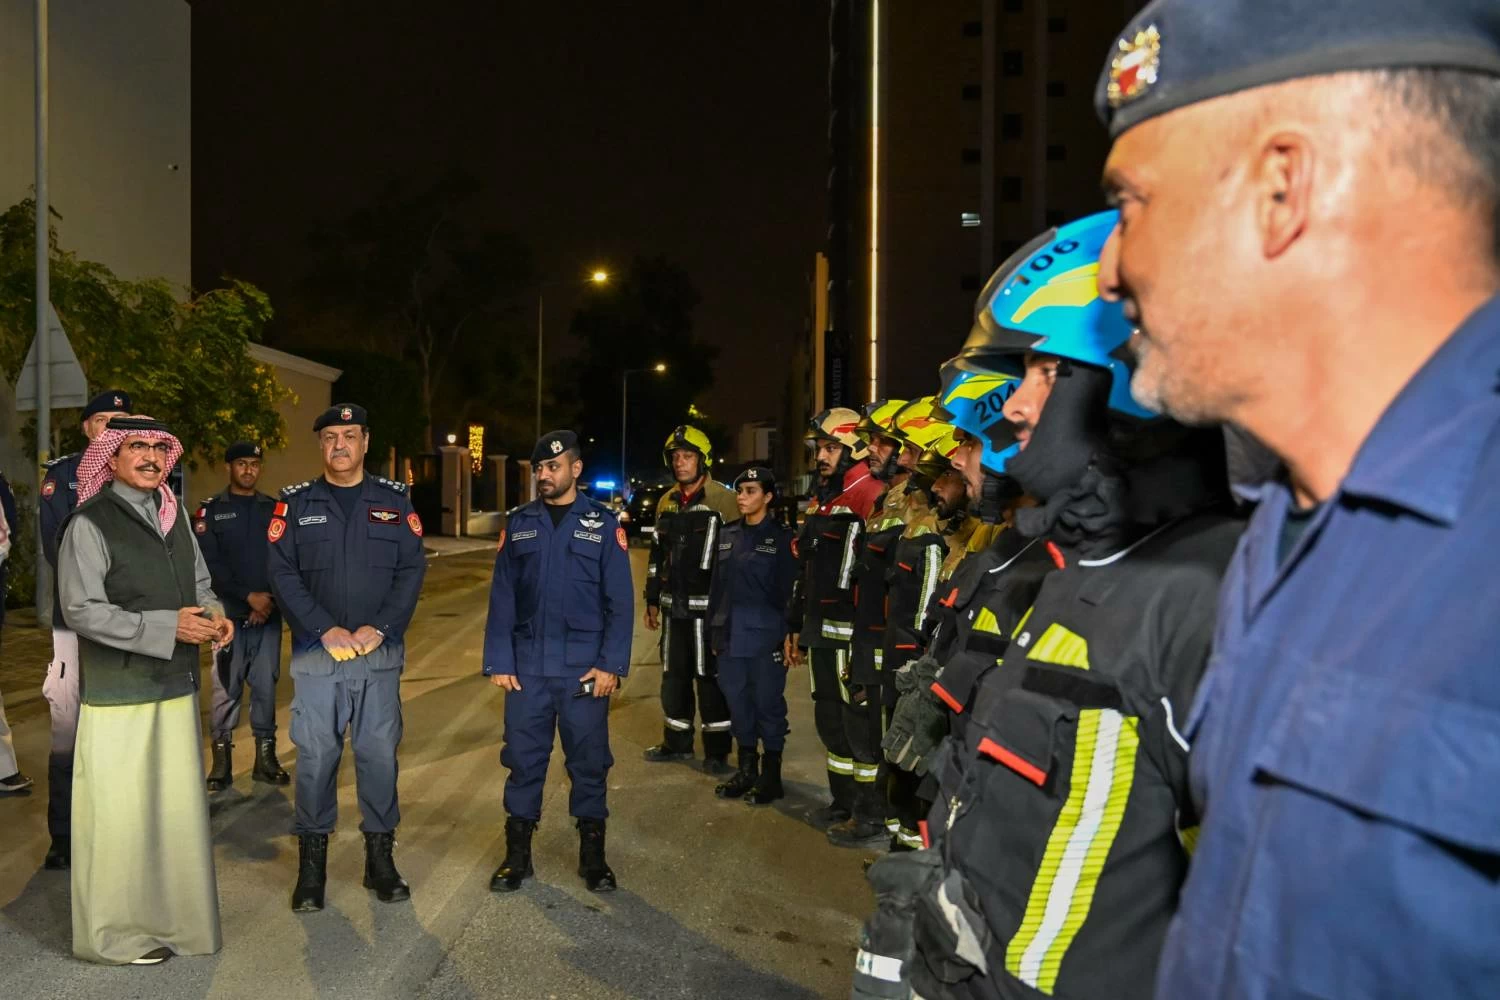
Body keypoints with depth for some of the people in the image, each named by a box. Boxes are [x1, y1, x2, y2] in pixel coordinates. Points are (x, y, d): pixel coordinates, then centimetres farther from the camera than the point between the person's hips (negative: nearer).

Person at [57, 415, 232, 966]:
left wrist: (212, 613, -3)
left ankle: (173, 915, 29)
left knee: (178, 806, 14)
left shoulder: (173, 513, 10)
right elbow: (81, 610, -15)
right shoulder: (89, 523, -10)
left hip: (176, 685, 7)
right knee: (119, 814, 3)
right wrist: (167, 627, -20)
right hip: (119, 693, -6)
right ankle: (117, 933, 20)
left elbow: (199, 581, 18)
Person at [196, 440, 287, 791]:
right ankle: (222, 760, 10)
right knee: (226, 687, 0)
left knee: (266, 686, 5)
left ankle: (266, 756, 14)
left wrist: (269, 600, -8)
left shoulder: (274, 509, 10)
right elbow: (210, 564, -5)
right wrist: (249, 596, -12)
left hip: (268, 614, 2)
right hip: (229, 613, -2)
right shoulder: (210, 510, 3)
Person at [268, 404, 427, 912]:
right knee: (315, 756, 3)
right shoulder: (296, 502, 5)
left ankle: (380, 857, 19)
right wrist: (326, 630, -13)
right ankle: (312, 864, 17)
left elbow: (412, 570, 1)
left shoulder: (394, 500, 6)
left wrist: (379, 628, -11)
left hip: (380, 653, 1)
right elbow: (283, 574, -2)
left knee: (379, 753, 6)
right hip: (316, 652, 0)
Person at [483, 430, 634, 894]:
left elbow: (619, 601, -2)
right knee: (523, 760, 7)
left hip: (585, 668, -1)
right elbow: (502, 597, 5)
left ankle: (592, 854, 23)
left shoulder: (603, 524, 0)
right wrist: (498, 661, -2)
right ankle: (517, 854, 22)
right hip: (527, 665, 2)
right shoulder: (518, 523, 6)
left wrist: (612, 664, -9)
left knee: (589, 761, 7)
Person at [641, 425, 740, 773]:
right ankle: (677, 742, 29)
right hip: (675, 605, 6)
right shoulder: (667, 502, 11)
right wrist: (652, 600, 17)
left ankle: (717, 750, 13)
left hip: (709, 606, -6)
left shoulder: (723, 500, -9)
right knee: (674, 675, 14)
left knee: (710, 678, 1)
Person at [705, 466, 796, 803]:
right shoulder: (728, 534, 11)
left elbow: (789, 591, -7)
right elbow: (718, 585, 14)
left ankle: (770, 775, 16)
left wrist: (789, 637, -11)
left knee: (768, 704, 3)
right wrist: (714, 631, 12)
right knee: (737, 703, 12)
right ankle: (745, 770, 26)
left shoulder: (782, 537, -5)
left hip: (765, 637, -5)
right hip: (731, 636, 6)